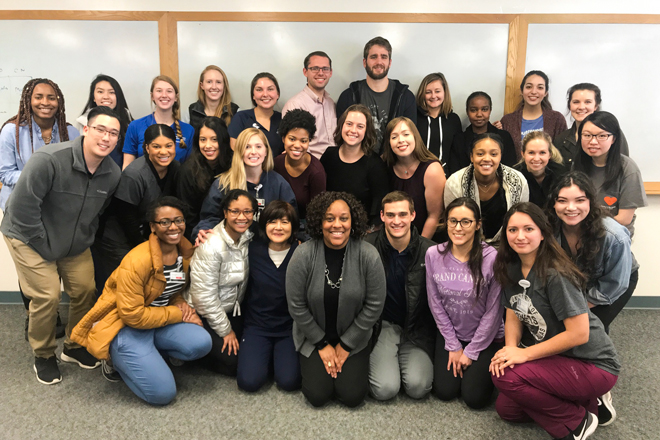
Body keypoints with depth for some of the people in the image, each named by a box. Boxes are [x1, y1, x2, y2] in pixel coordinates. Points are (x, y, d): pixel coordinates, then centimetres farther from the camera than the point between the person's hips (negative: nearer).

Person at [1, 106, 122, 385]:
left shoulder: (112, 174, -9)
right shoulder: (49, 159, -28)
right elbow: (23, 207, -25)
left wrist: (84, 240, 1)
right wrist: (43, 244, -19)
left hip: (74, 243, 6)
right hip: (30, 237, -5)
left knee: (85, 291, 3)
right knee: (47, 296, -10)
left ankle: (74, 347, 28)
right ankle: (43, 356, 16)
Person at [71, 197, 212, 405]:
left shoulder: (186, 251, -3)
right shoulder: (136, 262, -24)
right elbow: (132, 315, -23)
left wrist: (180, 304, -9)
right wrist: (177, 314, -17)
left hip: (160, 322, 6)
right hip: (124, 327, -6)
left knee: (201, 343, -21)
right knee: (163, 393, -16)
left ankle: (148, 356, 4)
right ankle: (118, 360, 10)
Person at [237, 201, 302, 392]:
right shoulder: (253, 250, -6)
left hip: (290, 328, -1)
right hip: (257, 326, 1)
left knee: (289, 381, -17)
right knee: (249, 381, -15)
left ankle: (279, 354, 17)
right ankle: (267, 355, 18)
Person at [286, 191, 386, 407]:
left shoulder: (368, 255, -18)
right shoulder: (303, 255, -19)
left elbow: (374, 305, -11)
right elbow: (296, 306, -11)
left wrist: (346, 345, -7)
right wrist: (322, 344, -7)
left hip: (353, 338, 0)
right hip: (313, 336, 0)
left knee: (352, 396, -6)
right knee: (317, 395, -6)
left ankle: (357, 363, 25)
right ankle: (312, 364, 25)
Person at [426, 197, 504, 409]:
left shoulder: (492, 258, -21)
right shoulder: (434, 255, -11)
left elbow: (493, 311, -15)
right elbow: (435, 303, -3)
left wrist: (471, 352, -9)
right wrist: (453, 345, -2)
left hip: (486, 337, -2)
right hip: (449, 333, 3)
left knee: (474, 398, -7)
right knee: (444, 391, -2)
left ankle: (480, 366, 24)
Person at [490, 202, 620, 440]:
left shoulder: (556, 274, -26)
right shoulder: (511, 269, -2)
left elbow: (579, 333, -26)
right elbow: (513, 316, 4)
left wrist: (525, 354, -22)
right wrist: (510, 350, -16)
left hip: (594, 364, -8)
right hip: (557, 358, 8)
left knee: (505, 377, -23)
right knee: (505, 409, 6)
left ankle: (578, 420, -3)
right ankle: (579, 400, 16)